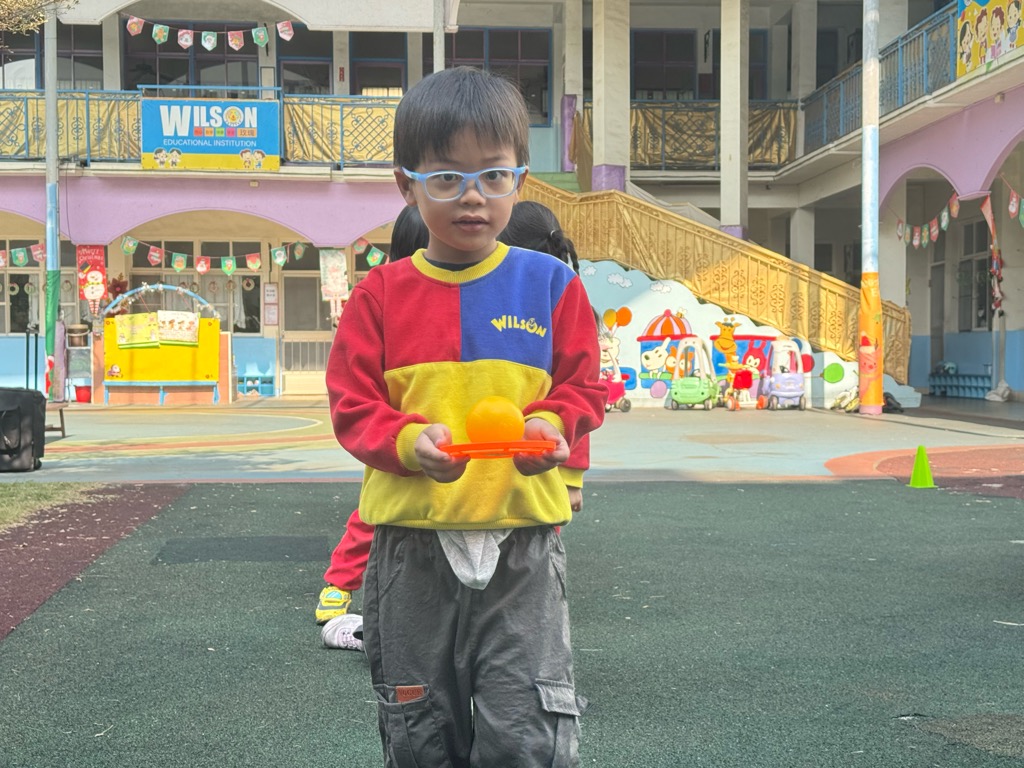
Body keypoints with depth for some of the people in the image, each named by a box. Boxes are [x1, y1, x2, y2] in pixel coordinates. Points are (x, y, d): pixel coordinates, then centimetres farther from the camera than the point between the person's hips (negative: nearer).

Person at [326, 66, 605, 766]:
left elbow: (582, 390, 5)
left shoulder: (550, 285, 2)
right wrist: (410, 443, -19)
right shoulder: (382, 295, 2)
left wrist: (552, 427, -17)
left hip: (521, 540, -1)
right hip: (411, 544, 1)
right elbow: (353, 408, 0)